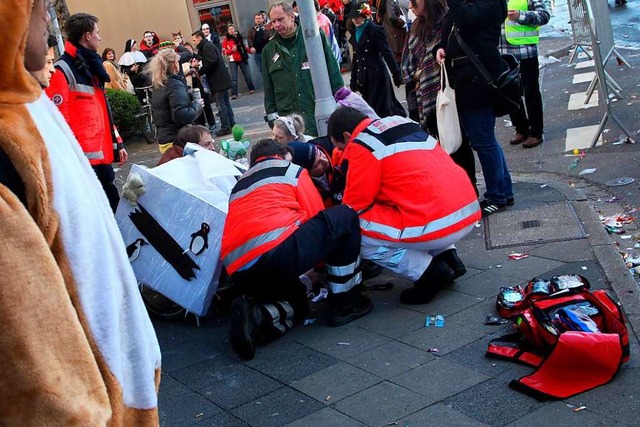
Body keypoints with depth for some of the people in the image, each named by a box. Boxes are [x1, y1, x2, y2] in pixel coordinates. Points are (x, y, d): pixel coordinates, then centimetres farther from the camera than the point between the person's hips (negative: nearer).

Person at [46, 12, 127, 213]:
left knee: (113, 207, 16)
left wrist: (117, 143, 22)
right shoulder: (64, 70, -10)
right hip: (82, 158, -9)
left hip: (102, 154, 9)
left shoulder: (90, 67, 19)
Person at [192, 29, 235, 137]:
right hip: (222, 79, 11)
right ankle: (231, 124, 18)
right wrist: (200, 71, 10)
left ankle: (225, 127, -6)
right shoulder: (209, 45, 20)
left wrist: (199, 72, -13)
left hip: (218, 81, -11)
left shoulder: (206, 47, -11)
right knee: (225, 103, 14)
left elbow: (212, 62, -21)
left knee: (221, 104, -8)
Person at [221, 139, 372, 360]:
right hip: (278, 250, -7)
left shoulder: (239, 186, 34)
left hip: (239, 273, 7)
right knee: (345, 217, 13)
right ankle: (346, 304, 15)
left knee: (297, 302, 34)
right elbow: (316, 219, 13)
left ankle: (256, 315, -1)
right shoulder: (292, 170, 18)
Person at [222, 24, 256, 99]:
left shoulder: (239, 36, 8)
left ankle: (251, 89, 26)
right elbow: (224, 51, -3)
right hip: (233, 60, -3)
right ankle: (234, 94, -12)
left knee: (247, 75, 8)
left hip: (242, 59, 3)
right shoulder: (226, 39, -1)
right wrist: (232, 50, -17)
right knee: (234, 78, -9)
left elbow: (244, 46, 21)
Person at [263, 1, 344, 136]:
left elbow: (333, 72, 3)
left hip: (323, 110, -1)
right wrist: (271, 113, 8)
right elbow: (268, 87, 14)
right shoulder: (269, 50, 9)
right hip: (289, 118, 2)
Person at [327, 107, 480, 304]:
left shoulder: (362, 145, -4)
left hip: (439, 224, -9)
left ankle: (430, 272, 0)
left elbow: (355, 206, -1)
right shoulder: (401, 122, 20)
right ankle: (447, 256, 18)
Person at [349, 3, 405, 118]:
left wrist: (396, 74, -14)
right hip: (363, 77, 6)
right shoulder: (355, 33, 13)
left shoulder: (376, 30, -5)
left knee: (377, 108, -7)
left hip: (377, 74, -6)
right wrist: (353, 80, 16)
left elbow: (386, 52, -10)